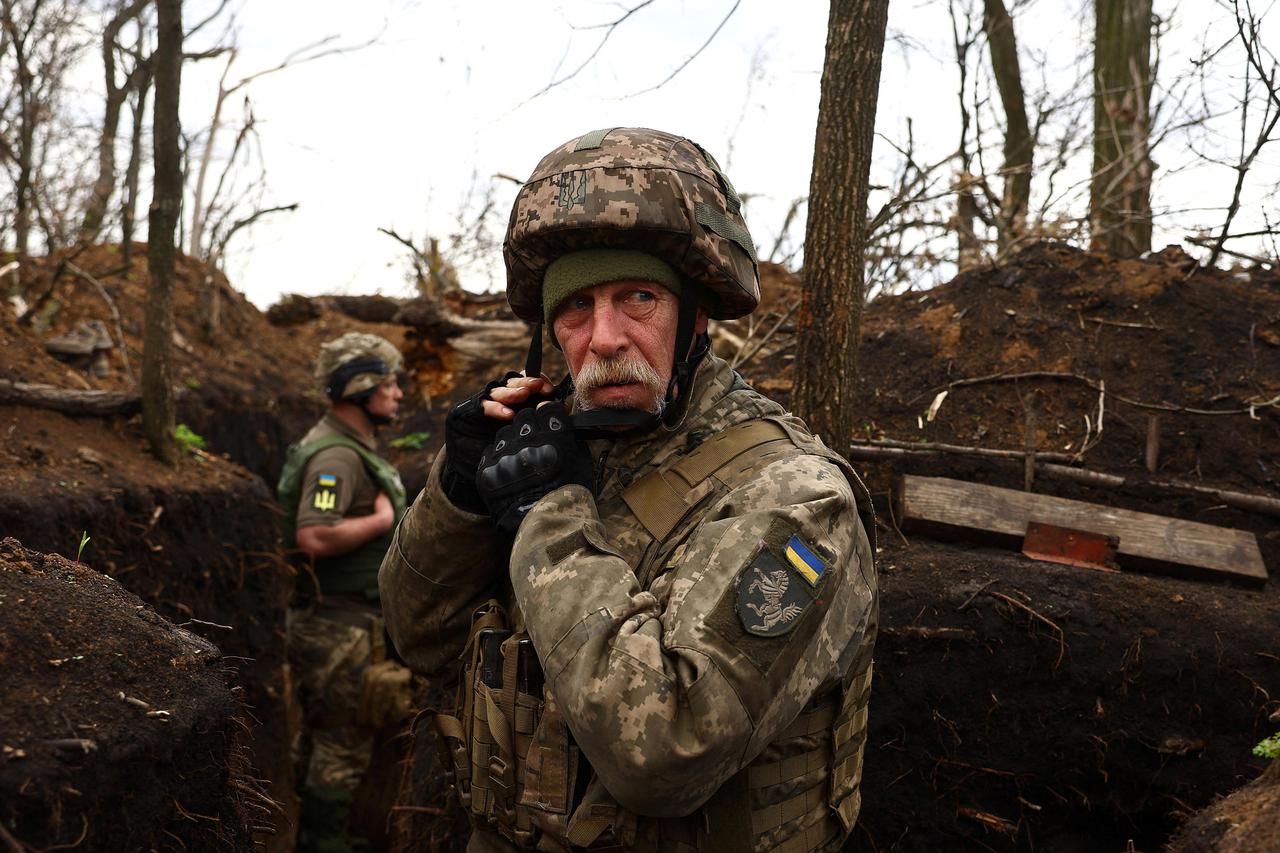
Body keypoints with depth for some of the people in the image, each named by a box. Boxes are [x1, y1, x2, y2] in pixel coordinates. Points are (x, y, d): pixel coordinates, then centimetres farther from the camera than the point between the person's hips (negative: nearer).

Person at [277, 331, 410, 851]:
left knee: (321, 738, 20)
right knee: (343, 747, -1)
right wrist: (384, 520, -22)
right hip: (341, 627, -11)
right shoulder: (336, 457, -20)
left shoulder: (354, 448, 13)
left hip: (343, 619, 11)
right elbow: (316, 536, -32)